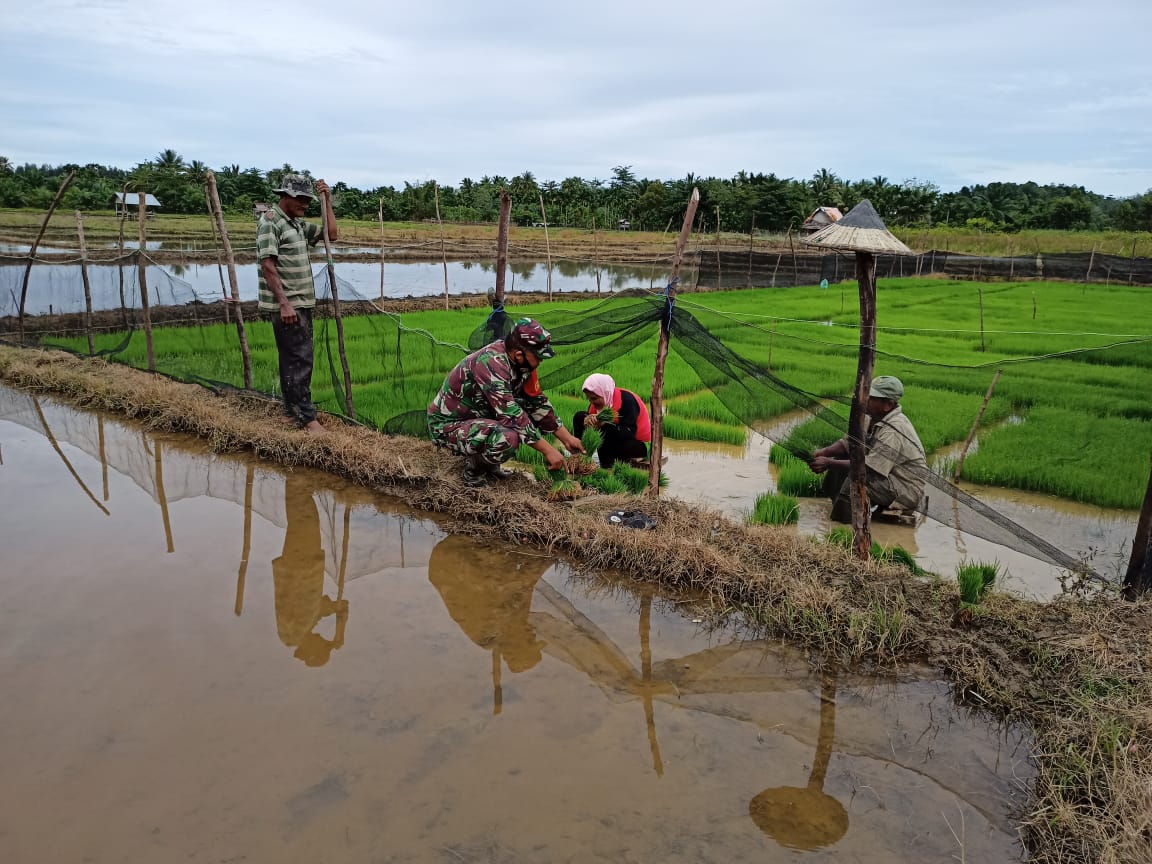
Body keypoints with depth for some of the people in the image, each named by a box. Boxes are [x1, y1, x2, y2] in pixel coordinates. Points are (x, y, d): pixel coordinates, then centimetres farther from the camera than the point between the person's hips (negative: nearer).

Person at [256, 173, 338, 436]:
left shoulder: (298, 224, 14)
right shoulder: (270, 221, -11)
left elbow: (331, 234, 18)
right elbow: (268, 266, -18)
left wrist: (327, 202, 10)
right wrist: (284, 303, -23)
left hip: (302, 302, 9)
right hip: (285, 305, -9)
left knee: (292, 357, 14)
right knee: (299, 359, -10)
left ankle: (292, 409, 22)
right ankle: (307, 417, -9)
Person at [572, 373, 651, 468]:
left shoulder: (626, 400, -25)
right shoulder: (599, 400, -5)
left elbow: (630, 433, -32)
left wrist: (605, 424, -43)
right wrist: (587, 420, -30)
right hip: (615, 437, 7)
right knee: (579, 417, -7)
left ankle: (606, 467, -11)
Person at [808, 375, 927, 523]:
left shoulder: (893, 431, -28)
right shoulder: (873, 419, 2)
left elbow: (870, 467, -30)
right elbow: (846, 443, 6)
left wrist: (829, 463, -27)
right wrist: (824, 452, -14)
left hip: (906, 490, -10)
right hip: (887, 476, 10)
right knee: (841, 457, 4)